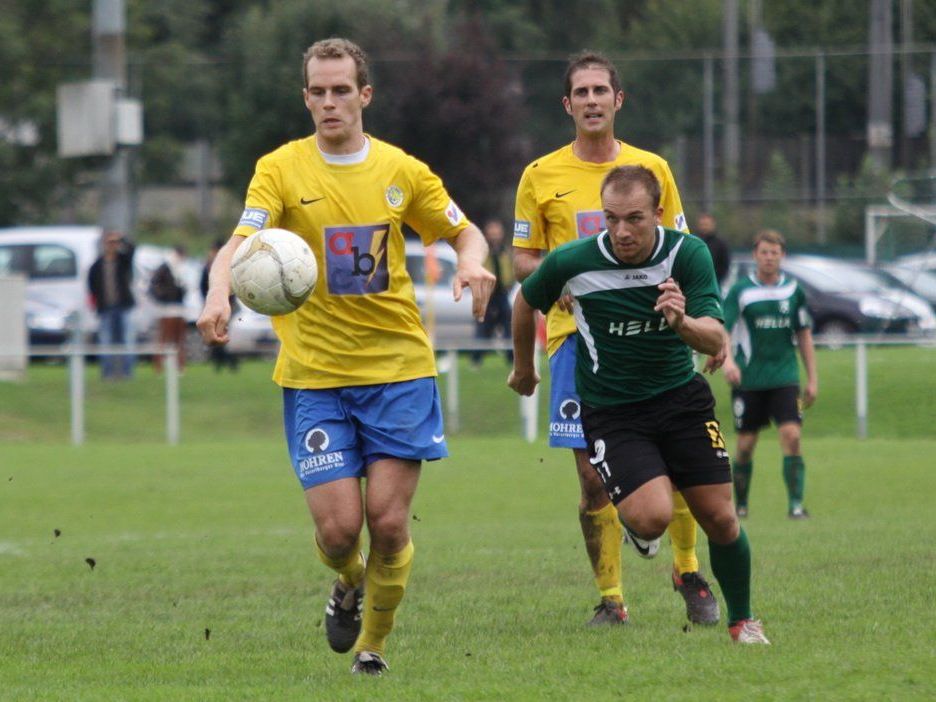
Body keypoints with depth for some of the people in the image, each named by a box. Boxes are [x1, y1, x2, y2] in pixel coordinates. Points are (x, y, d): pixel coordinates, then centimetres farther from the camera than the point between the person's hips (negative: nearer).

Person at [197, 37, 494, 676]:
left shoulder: (401, 170, 4)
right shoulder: (281, 169, -2)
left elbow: (465, 232, 15)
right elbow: (241, 242, -15)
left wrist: (473, 262, -9)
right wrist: (220, 294, -36)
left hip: (398, 366, 1)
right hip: (313, 376, -1)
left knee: (388, 521, -6)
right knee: (338, 528, -8)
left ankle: (374, 640, 18)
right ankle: (349, 584, 29)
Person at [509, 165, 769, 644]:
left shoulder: (688, 254, -14)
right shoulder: (571, 263, -15)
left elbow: (716, 341, -21)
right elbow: (527, 300, 7)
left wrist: (684, 322, -43)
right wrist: (523, 367, 21)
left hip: (681, 397, 2)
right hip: (610, 412, -2)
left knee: (720, 518, -2)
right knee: (652, 516, -22)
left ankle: (742, 621, 22)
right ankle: (629, 517, 17)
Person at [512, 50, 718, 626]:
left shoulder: (651, 168, 9)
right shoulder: (542, 177, 6)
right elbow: (523, 258, 10)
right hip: (576, 334, -1)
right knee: (594, 475, -4)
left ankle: (689, 573, 14)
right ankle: (610, 597, 4)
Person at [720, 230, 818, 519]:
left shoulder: (793, 290, 7)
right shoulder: (740, 291, -3)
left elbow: (804, 335, 14)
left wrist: (812, 378, 12)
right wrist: (727, 360, -30)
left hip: (784, 377, 1)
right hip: (748, 379, -1)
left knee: (791, 436, -14)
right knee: (745, 445, 3)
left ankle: (795, 503, -14)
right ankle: (740, 504, 19)